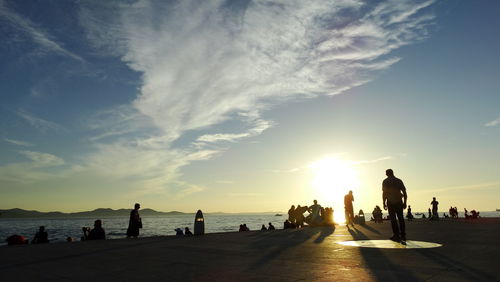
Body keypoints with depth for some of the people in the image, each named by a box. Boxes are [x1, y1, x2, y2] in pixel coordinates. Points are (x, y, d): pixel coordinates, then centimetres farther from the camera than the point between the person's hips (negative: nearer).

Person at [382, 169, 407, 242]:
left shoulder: (385, 181, -2)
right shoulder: (399, 181, 6)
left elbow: (384, 193, -8)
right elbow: (404, 193, 3)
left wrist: (384, 203, -4)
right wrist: (405, 203, 9)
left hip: (390, 202, -3)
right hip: (399, 202, 3)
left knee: (393, 219, 2)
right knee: (401, 218, 14)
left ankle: (396, 235, 0)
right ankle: (403, 235, 17)